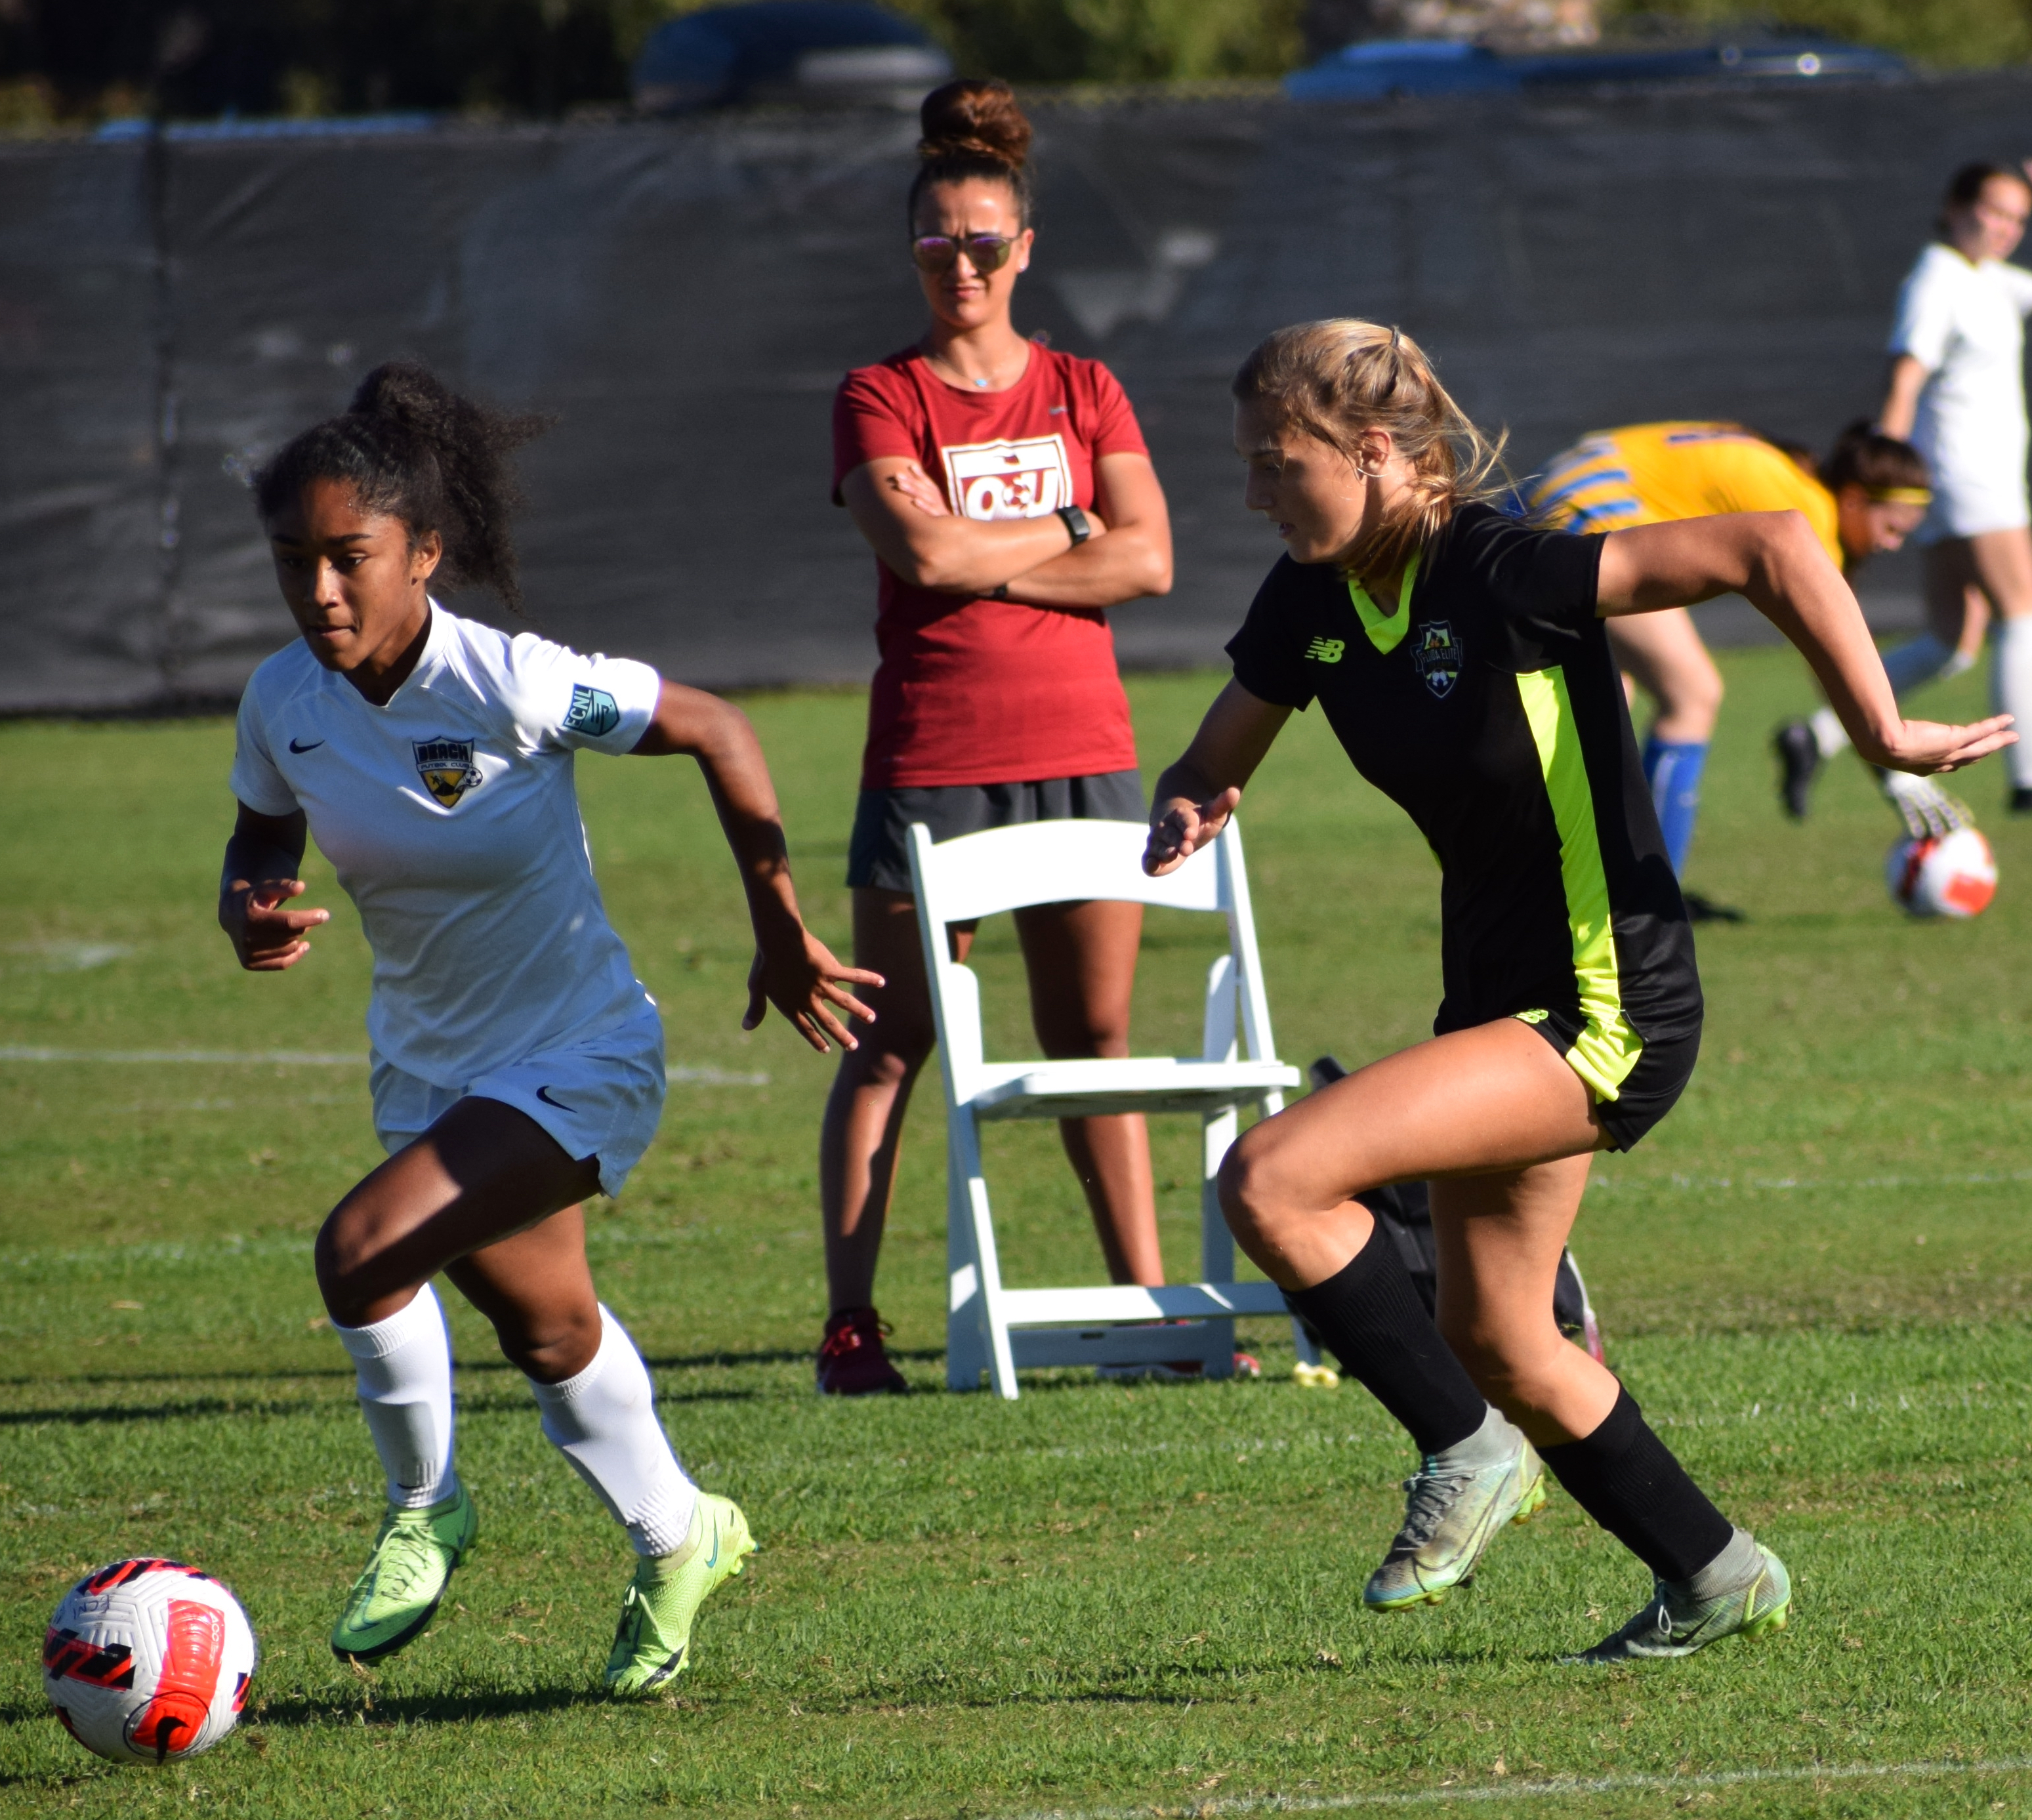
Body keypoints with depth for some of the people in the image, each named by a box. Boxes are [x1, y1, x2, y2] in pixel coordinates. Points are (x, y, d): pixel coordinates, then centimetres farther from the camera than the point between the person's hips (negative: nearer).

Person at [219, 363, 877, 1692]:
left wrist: (781, 929, -13)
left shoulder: (511, 686, -27)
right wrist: (249, 910, -16)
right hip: (430, 1068, 7)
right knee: (544, 1326, 22)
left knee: (363, 1254, -24)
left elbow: (716, 733, -16)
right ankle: (679, 1543, 47)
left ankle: (424, 1510, 1)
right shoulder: (284, 701, -12)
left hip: (581, 1057, -6)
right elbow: (263, 835, 7)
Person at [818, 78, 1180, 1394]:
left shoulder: (1083, 392, 10)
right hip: (929, 764, -3)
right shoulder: (881, 398, 0)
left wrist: (989, 560, -9)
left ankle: (1146, 1299, 10)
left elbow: (1148, 560, -2)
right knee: (890, 1049, -2)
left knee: (1096, 1037, 6)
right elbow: (923, 550, -16)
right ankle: (851, 1324, 1)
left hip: (1081, 753, 3)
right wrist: (1069, 529, -5)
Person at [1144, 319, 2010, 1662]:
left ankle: (1468, 1450, -4)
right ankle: (1719, 1578, 35)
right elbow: (1213, 766, 13)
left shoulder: (1504, 574, -24)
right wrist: (1185, 816, -11)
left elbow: (1772, 545, -29)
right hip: (1500, 997, 9)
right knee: (1501, 1352, 17)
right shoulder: (1313, 603, -1)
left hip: (1607, 1015, -9)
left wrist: (1882, 731, -26)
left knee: (1272, 1181, -22)